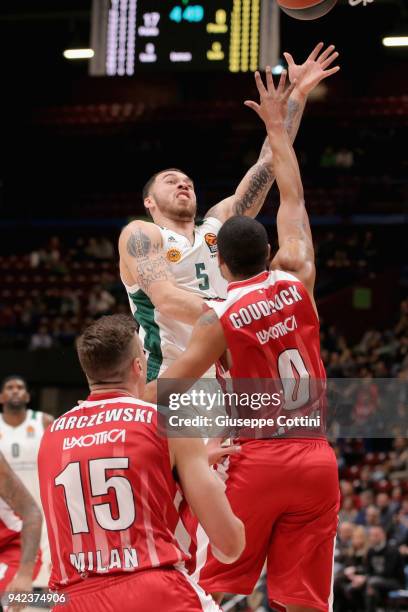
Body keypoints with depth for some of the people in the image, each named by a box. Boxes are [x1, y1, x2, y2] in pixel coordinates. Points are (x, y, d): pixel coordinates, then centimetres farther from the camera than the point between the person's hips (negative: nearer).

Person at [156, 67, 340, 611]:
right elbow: (293, 200, 17)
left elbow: (165, 393, -5)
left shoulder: (219, 319, -6)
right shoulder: (298, 282, 4)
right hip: (315, 458, 3)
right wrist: (277, 126, 28)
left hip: (253, 459, -3)